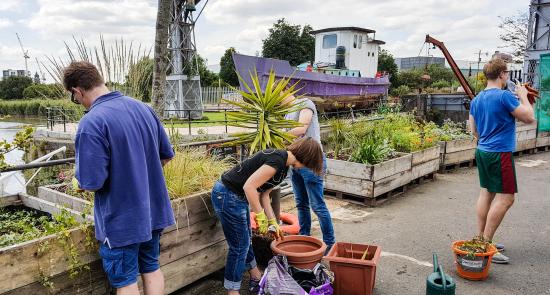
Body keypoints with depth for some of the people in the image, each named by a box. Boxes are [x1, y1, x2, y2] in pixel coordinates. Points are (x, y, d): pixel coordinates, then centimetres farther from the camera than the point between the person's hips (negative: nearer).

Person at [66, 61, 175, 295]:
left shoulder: (91, 123, -22)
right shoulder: (144, 108, -1)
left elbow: (92, 183, -23)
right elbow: (167, 155, 7)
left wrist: (78, 182, -1)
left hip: (121, 221, -6)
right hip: (153, 212, 6)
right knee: (152, 269, 22)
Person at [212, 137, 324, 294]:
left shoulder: (284, 165, 8)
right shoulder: (277, 160, -23)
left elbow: (263, 193, 10)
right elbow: (249, 187, -29)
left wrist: (273, 222, 10)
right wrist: (261, 216, -20)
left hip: (237, 197, 10)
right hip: (227, 197, -10)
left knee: (246, 239, 23)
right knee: (240, 245, 1)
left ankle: (256, 277, 42)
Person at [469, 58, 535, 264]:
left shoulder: (477, 99, 10)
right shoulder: (504, 96, -15)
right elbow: (529, 118, -8)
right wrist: (523, 96, 4)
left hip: (482, 151, 9)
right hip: (500, 153, -8)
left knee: (486, 193, 12)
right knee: (505, 198, -4)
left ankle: (481, 240, 18)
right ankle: (486, 244, -3)